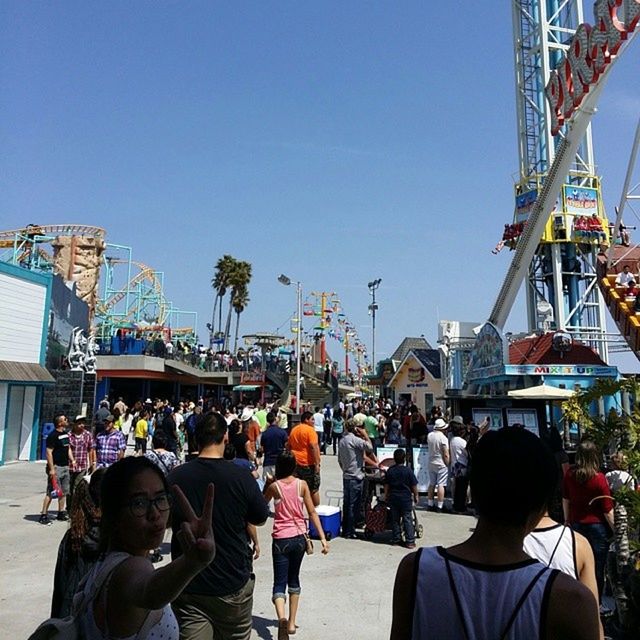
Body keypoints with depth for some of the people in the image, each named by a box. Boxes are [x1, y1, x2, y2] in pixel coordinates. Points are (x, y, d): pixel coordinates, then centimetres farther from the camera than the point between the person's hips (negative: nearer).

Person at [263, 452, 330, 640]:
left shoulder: (274, 486, -7)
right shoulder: (302, 485, -4)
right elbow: (312, 513, -4)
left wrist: (267, 484, 15)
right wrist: (323, 538, -3)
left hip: (281, 539, -2)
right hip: (299, 537, 3)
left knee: (279, 582, 1)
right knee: (293, 579, 21)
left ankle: (282, 618, -25)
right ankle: (292, 622, 26)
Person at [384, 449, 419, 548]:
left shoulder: (390, 470, -1)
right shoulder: (408, 471, -10)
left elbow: (386, 485, 4)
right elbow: (414, 486, -6)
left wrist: (386, 496, 15)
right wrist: (416, 496, 7)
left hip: (393, 498, 3)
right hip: (406, 498, -3)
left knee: (395, 519, 12)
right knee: (407, 519, 3)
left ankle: (396, 539, 16)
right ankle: (410, 541, 3)